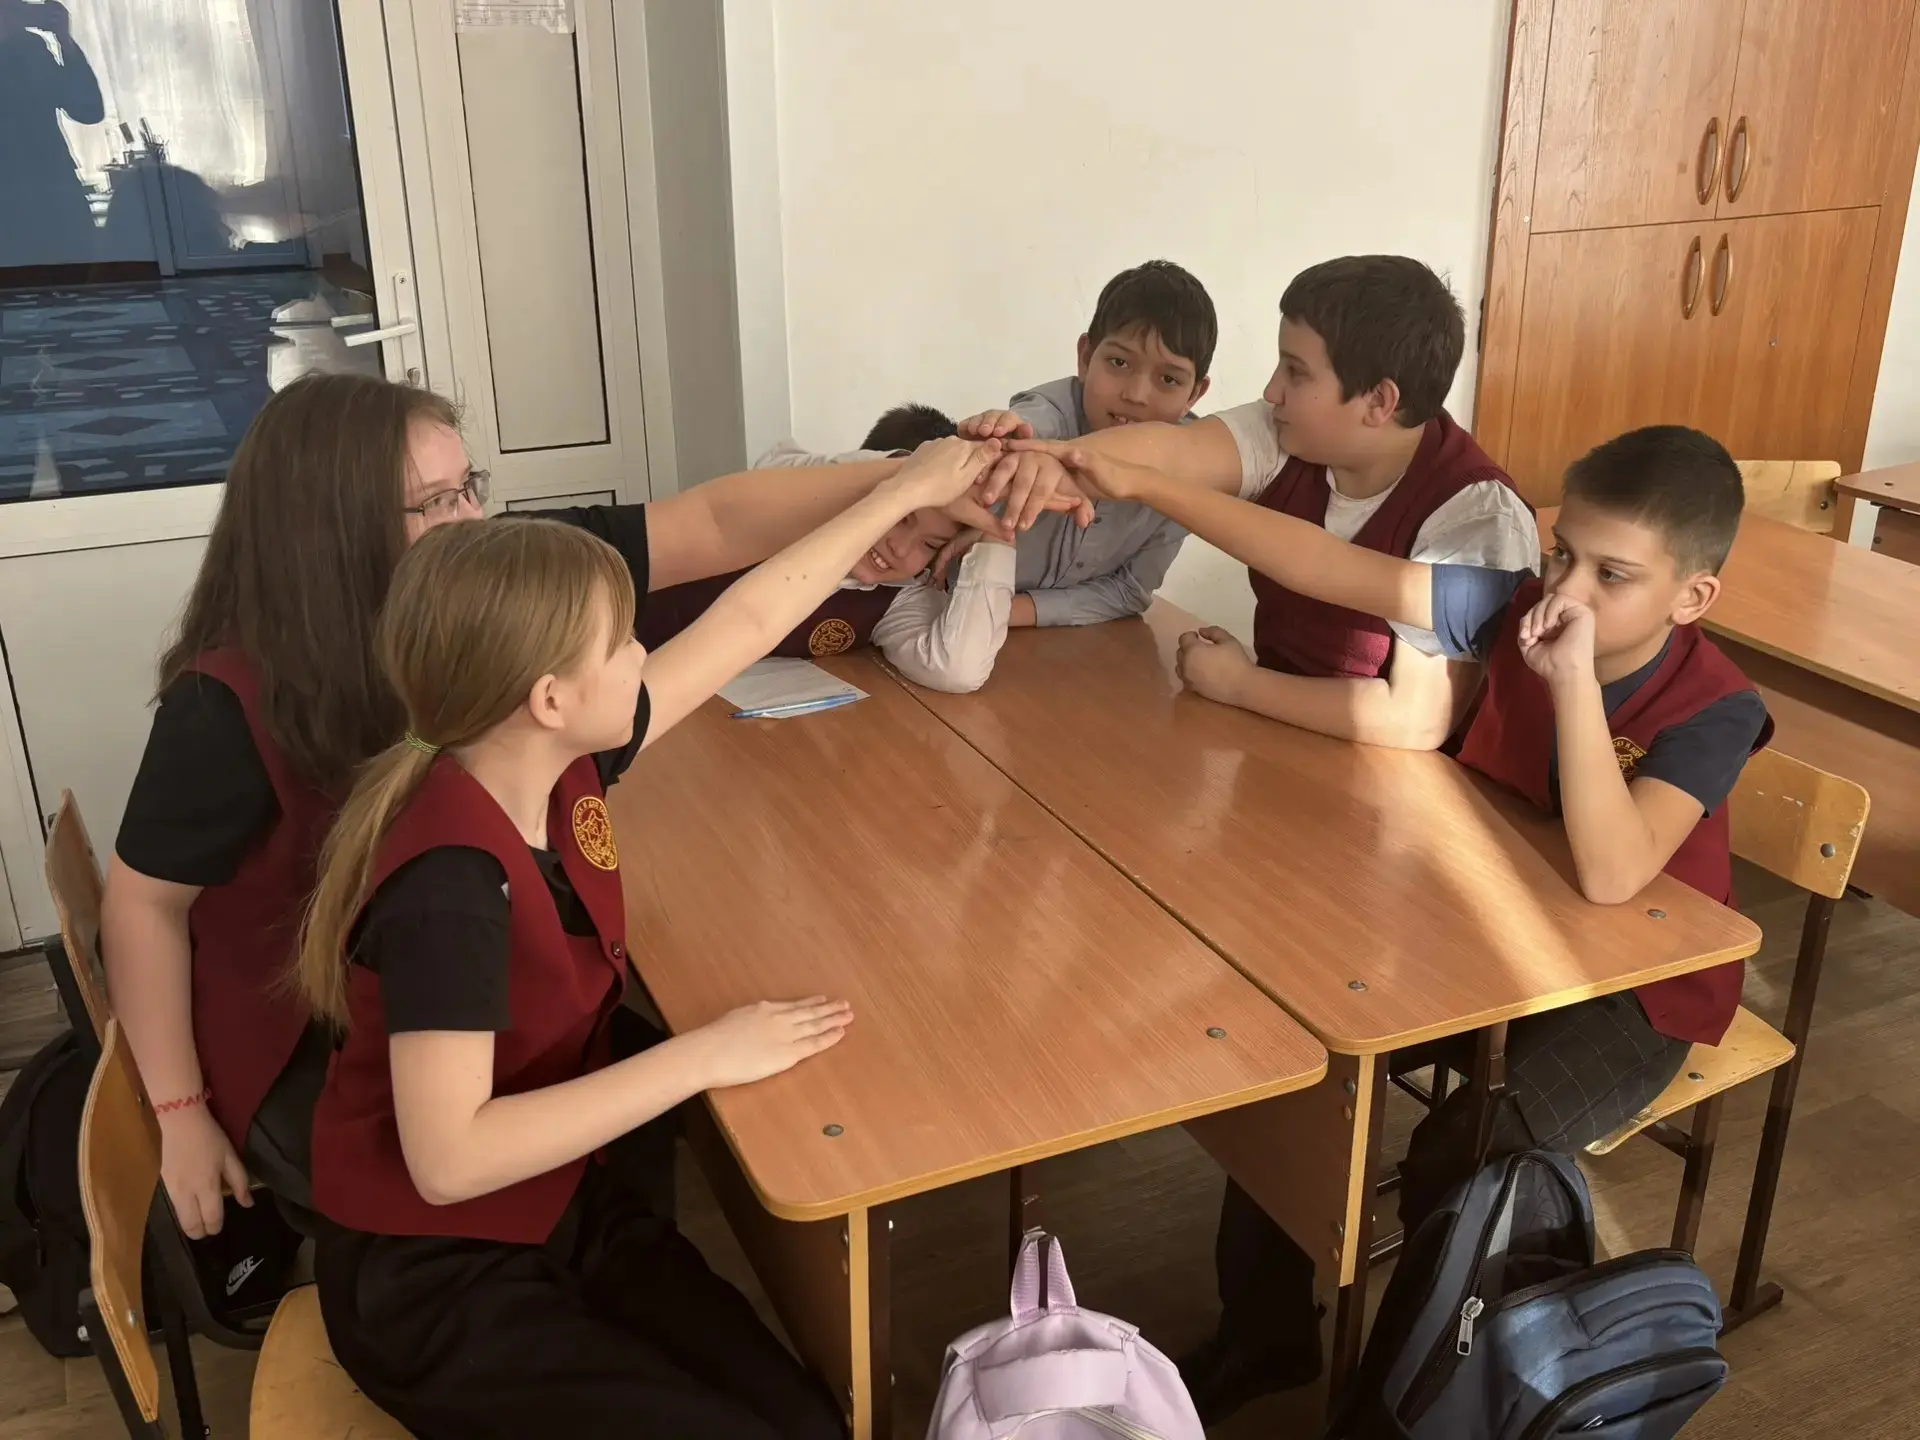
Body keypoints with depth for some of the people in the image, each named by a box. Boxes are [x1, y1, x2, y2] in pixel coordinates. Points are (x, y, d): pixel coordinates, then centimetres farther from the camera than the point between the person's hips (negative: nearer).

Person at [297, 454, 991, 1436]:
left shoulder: (565, 764, -6)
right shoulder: (450, 882, -29)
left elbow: (747, 620, 3)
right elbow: (450, 1157, -31)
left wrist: (904, 493, 10)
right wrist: (701, 1057, -28)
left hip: (565, 1208, 7)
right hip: (429, 1278, -7)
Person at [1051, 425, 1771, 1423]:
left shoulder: (1716, 712, -23)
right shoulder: (1517, 611, -13)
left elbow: (1610, 877, -39)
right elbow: (1332, 569, -20)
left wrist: (1576, 676, -42)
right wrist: (1145, 487, -26)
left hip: (1631, 988, -5)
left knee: (1455, 1162, -25)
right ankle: (1263, 1335, 14)